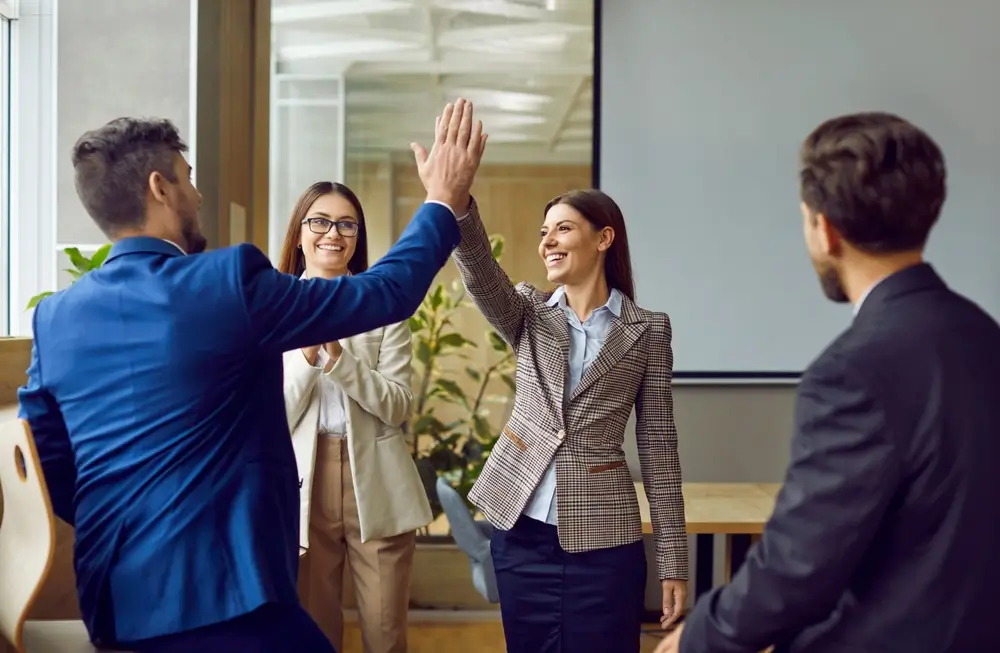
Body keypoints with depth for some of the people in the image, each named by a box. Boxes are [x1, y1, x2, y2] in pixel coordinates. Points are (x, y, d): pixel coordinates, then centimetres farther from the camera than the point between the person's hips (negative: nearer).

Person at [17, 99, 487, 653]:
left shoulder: (54, 318, 6)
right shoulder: (228, 281, -12)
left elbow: (44, 467, 12)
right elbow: (386, 292, -5)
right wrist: (445, 202, 9)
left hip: (113, 600, 7)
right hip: (218, 592, -7)